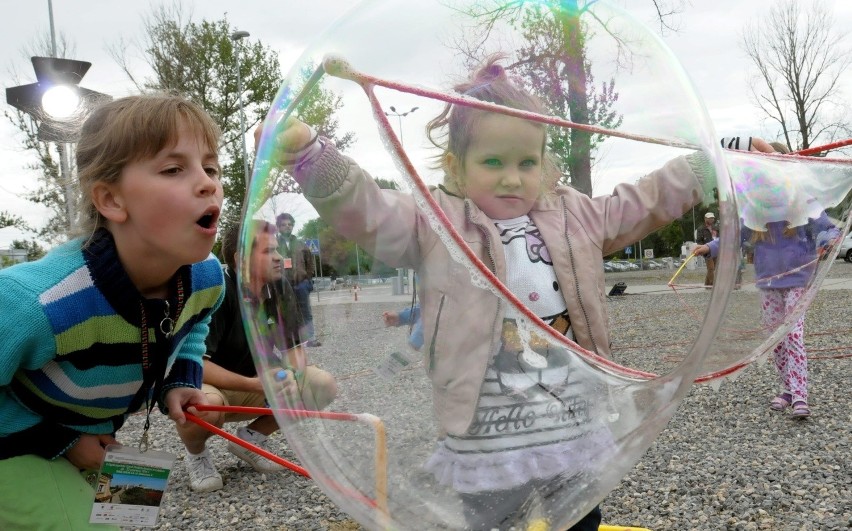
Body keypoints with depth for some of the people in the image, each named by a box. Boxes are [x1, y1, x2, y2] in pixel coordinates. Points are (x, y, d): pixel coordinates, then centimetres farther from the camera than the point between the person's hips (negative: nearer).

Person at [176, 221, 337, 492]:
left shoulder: (279, 288, -7)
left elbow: (294, 348, -4)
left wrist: (290, 378, -27)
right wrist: (255, 385, -37)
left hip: (253, 385, 6)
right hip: (206, 385, -5)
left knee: (323, 386, -12)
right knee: (205, 405, -40)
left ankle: (251, 439, 7)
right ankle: (196, 454, -2)